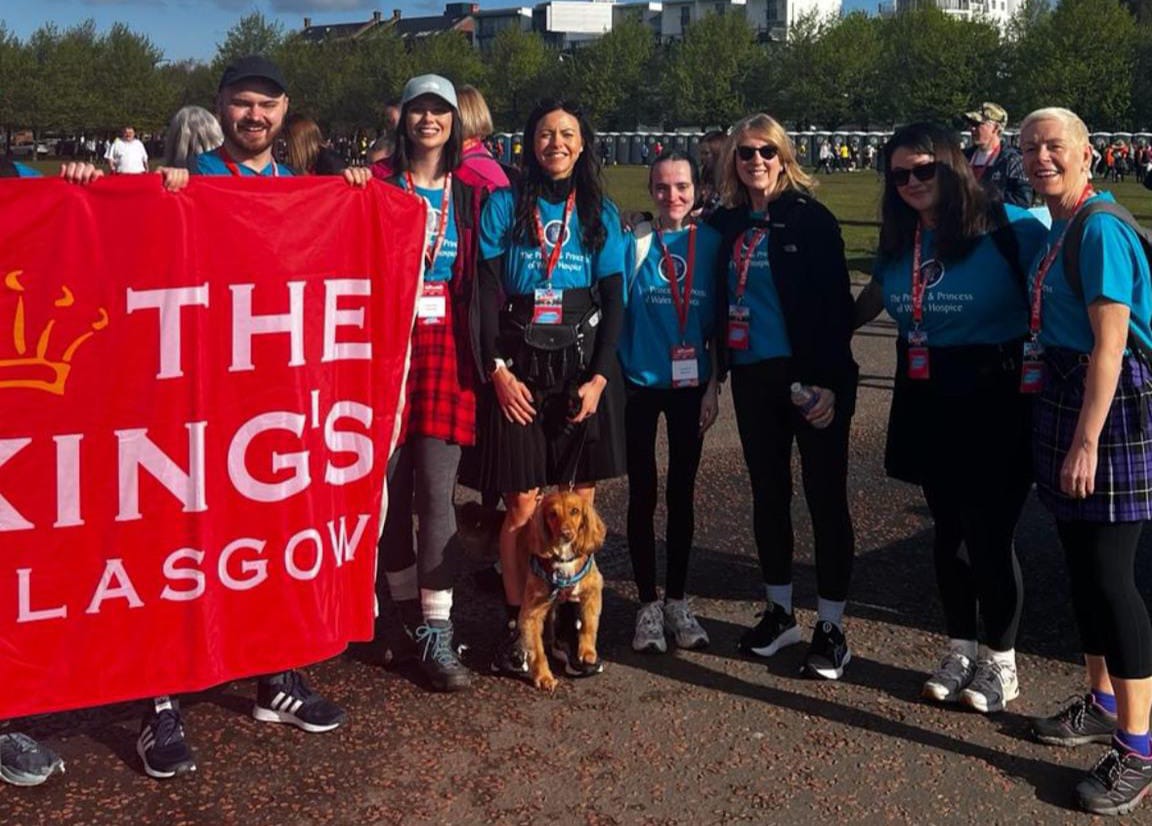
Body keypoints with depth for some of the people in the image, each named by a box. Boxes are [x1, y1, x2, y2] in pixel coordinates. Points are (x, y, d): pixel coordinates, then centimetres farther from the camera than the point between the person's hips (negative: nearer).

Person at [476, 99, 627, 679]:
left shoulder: (601, 213, 8)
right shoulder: (504, 205, 4)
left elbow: (613, 302, 5)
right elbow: (486, 293, 0)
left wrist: (600, 377, -6)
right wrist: (498, 370, -9)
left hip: (584, 371, 2)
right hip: (520, 373, -2)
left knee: (579, 506, 4)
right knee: (522, 508, -2)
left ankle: (571, 625, 16)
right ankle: (516, 626, 13)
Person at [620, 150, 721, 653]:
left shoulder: (710, 243, 0)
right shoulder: (634, 243, -5)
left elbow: (717, 321, 3)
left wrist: (713, 385, 0)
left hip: (690, 385, 1)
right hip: (640, 383, -1)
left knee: (682, 491, 9)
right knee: (643, 493, 5)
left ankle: (677, 599, 22)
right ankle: (648, 603, 16)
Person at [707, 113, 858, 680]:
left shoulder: (810, 219, -7)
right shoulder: (727, 224, 8)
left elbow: (836, 306, -11)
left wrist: (830, 381, -17)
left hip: (810, 378, -5)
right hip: (752, 377, 5)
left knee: (825, 498, 2)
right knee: (768, 494, 13)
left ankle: (830, 626, 12)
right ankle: (779, 611, 28)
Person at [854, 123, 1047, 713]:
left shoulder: (1008, 228, -13)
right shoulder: (899, 242, 6)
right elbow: (868, 303, 20)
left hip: (993, 401, -5)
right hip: (925, 403, 6)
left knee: (989, 534, 1)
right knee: (948, 530, 15)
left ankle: (999, 662, 20)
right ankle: (960, 648, 31)